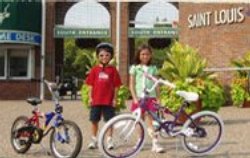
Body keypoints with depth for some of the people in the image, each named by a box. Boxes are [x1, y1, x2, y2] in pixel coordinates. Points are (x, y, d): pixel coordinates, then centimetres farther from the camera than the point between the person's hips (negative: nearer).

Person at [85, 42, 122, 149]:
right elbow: (91, 85, 6)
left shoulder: (112, 70, 0)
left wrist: (114, 99, -2)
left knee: (109, 121, 4)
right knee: (94, 120, 8)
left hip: (108, 100, -1)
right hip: (96, 100, 1)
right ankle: (94, 140, 20)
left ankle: (109, 140, 16)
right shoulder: (95, 70, 3)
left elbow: (116, 86, 1)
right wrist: (90, 97, 1)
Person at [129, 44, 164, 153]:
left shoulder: (153, 68, 10)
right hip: (139, 97, 0)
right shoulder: (134, 68, 4)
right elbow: (131, 85, 2)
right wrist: (135, 98, -8)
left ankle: (155, 144, -7)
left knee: (151, 120, -5)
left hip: (151, 97, 0)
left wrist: (158, 98, 4)